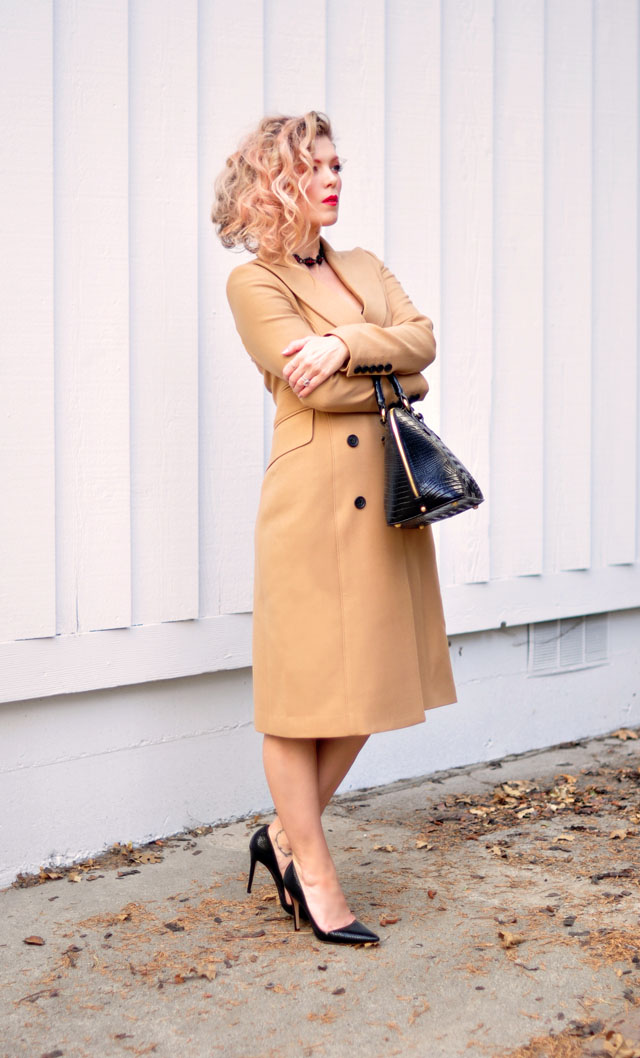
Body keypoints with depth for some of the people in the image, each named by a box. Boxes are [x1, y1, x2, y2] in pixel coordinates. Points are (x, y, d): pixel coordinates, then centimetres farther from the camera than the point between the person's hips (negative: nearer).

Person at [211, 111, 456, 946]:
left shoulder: (367, 270, 18)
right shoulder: (253, 283, -1)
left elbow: (421, 337, 1)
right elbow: (311, 385, -13)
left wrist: (349, 344, -16)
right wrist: (400, 377, -1)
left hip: (386, 496, 7)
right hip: (312, 496, -7)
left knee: (374, 679, 9)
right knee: (304, 686, 0)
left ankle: (286, 835, 25)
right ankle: (314, 875, 12)